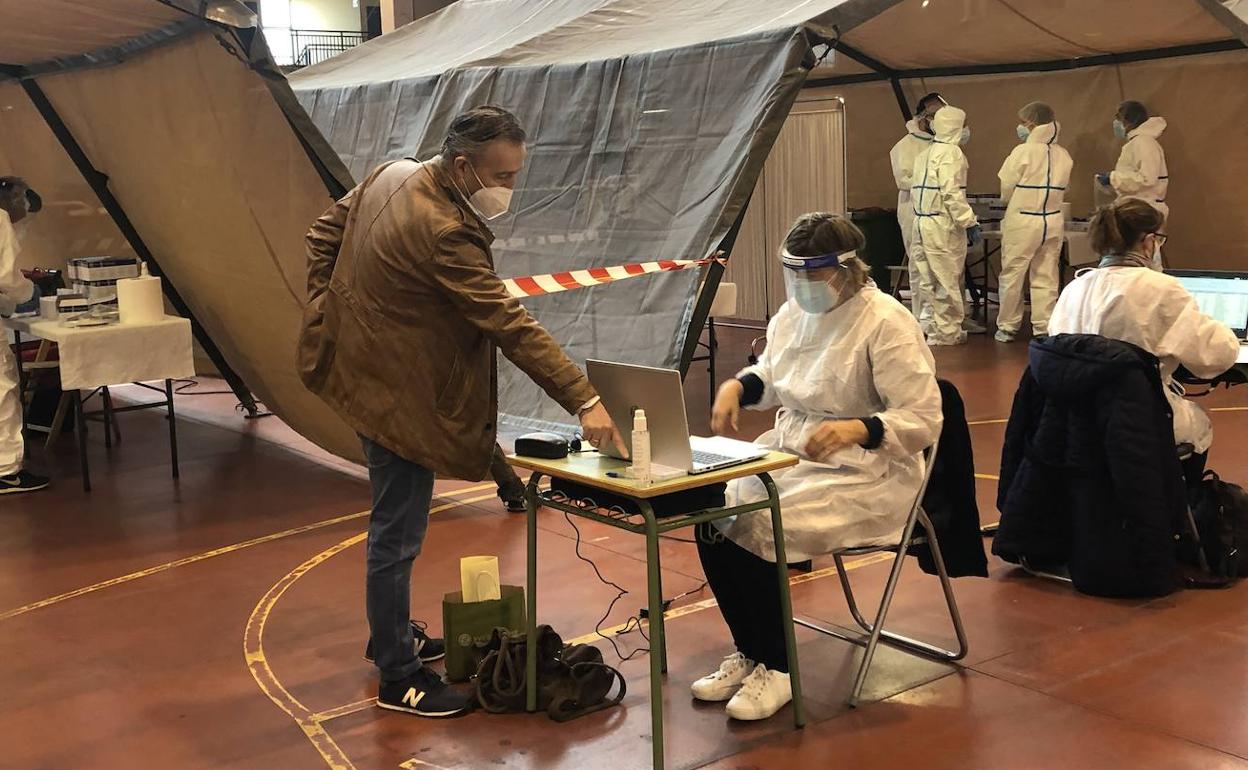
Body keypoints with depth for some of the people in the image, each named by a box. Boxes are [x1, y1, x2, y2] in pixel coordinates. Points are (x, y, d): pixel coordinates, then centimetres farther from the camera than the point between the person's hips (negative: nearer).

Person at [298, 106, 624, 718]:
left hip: (368, 366, 11)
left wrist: (327, 305, 16)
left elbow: (326, 231, 13)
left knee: (395, 523, 23)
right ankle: (398, 679, 14)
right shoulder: (442, 232, -29)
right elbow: (511, 326, -31)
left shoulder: (394, 175, 0)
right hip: (398, 392, -10)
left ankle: (391, 636, 40)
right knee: (397, 536, 1)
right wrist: (584, 401, -30)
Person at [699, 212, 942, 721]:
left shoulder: (887, 323, -16)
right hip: (789, 451, 7)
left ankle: (777, 668, -2)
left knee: (755, 529, -25)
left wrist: (855, 430, -34)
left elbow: (924, 420, -18)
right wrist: (736, 387, 1)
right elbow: (771, 375, 24)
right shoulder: (794, 312, 6)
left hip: (863, 474, -7)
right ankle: (749, 653, 3)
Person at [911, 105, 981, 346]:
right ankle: (947, 333, 3)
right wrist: (970, 223, -18)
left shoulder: (924, 154, 17)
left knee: (930, 281, 12)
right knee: (948, 281, -1)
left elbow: (914, 192, 17)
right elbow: (952, 193, -20)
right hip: (943, 226, -9)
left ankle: (936, 329, 19)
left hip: (921, 224, 9)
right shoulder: (951, 152, -11)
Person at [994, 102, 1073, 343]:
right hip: (1053, 221, 5)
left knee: (1012, 275, 7)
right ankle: (1044, 327, 12)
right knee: (1046, 277, 10)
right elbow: (1061, 189, 9)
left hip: (1022, 221, -4)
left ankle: (1007, 327, 12)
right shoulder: (1064, 155, 3)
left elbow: (1006, 188, -6)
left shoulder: (1024, 151, -12)